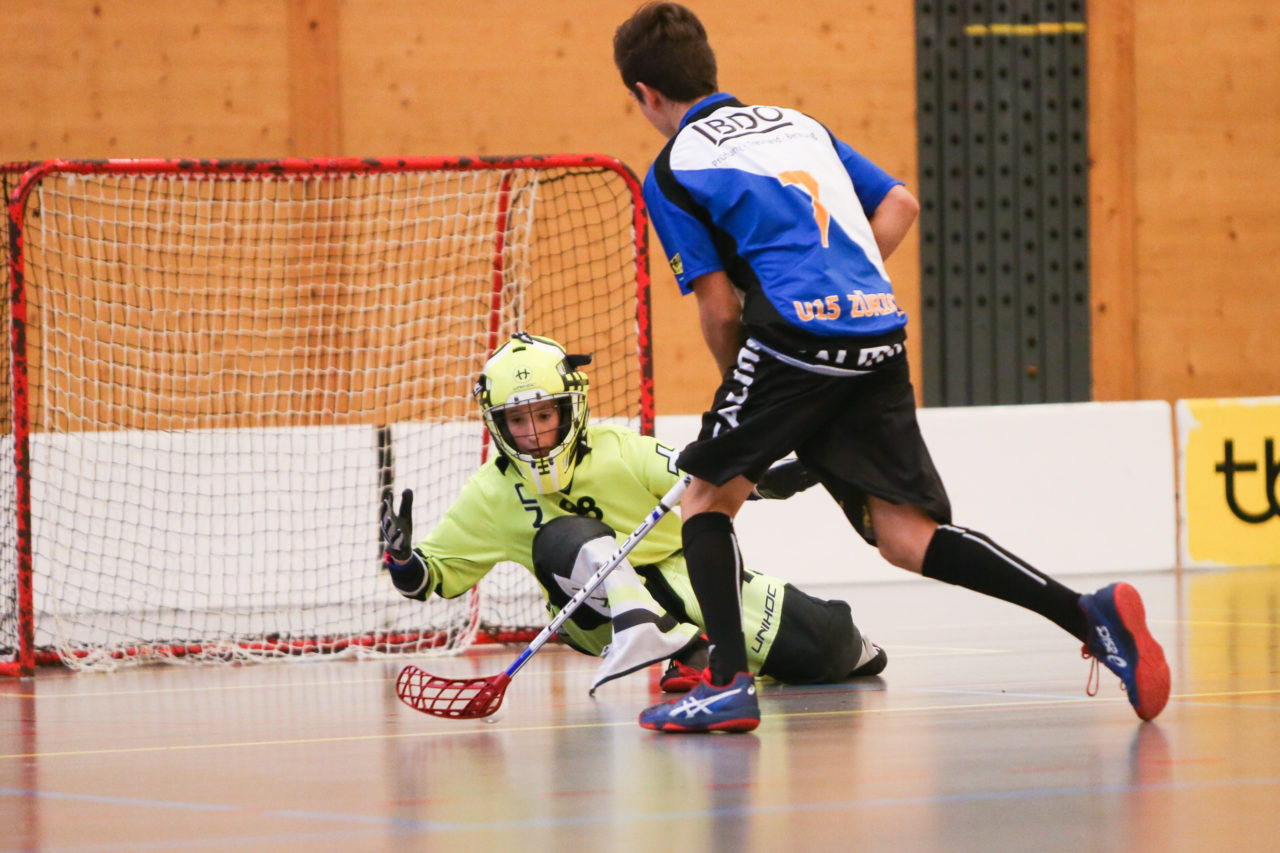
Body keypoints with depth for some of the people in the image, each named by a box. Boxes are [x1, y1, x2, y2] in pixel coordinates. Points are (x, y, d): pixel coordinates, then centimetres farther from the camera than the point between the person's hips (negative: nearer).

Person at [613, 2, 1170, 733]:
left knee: (709, 495, 13)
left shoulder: (672, 175, 6)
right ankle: (1091, 615, -16)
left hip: (799, 337, -6)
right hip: (881, 334, 6)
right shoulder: (796, 125, 24)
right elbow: (899, 206, 23)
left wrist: (743, 394, 18)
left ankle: (729, 684, -2)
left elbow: (719, 308, 3)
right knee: (906, 534, 2)